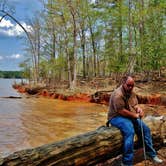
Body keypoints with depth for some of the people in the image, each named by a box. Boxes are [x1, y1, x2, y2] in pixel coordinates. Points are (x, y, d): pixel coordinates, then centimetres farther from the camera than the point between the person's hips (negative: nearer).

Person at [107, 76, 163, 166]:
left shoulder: (132, 93, 7)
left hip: (131, 117, 9)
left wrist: (138, 109, -7)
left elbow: (135, 105, 18)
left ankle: (152, 154, 22)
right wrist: (135, 115, -16)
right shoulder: (118, 94, -22)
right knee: (130, 131, -33)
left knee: (145, 128, 3)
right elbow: (122, 111, -26)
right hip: (117, 117, -9)